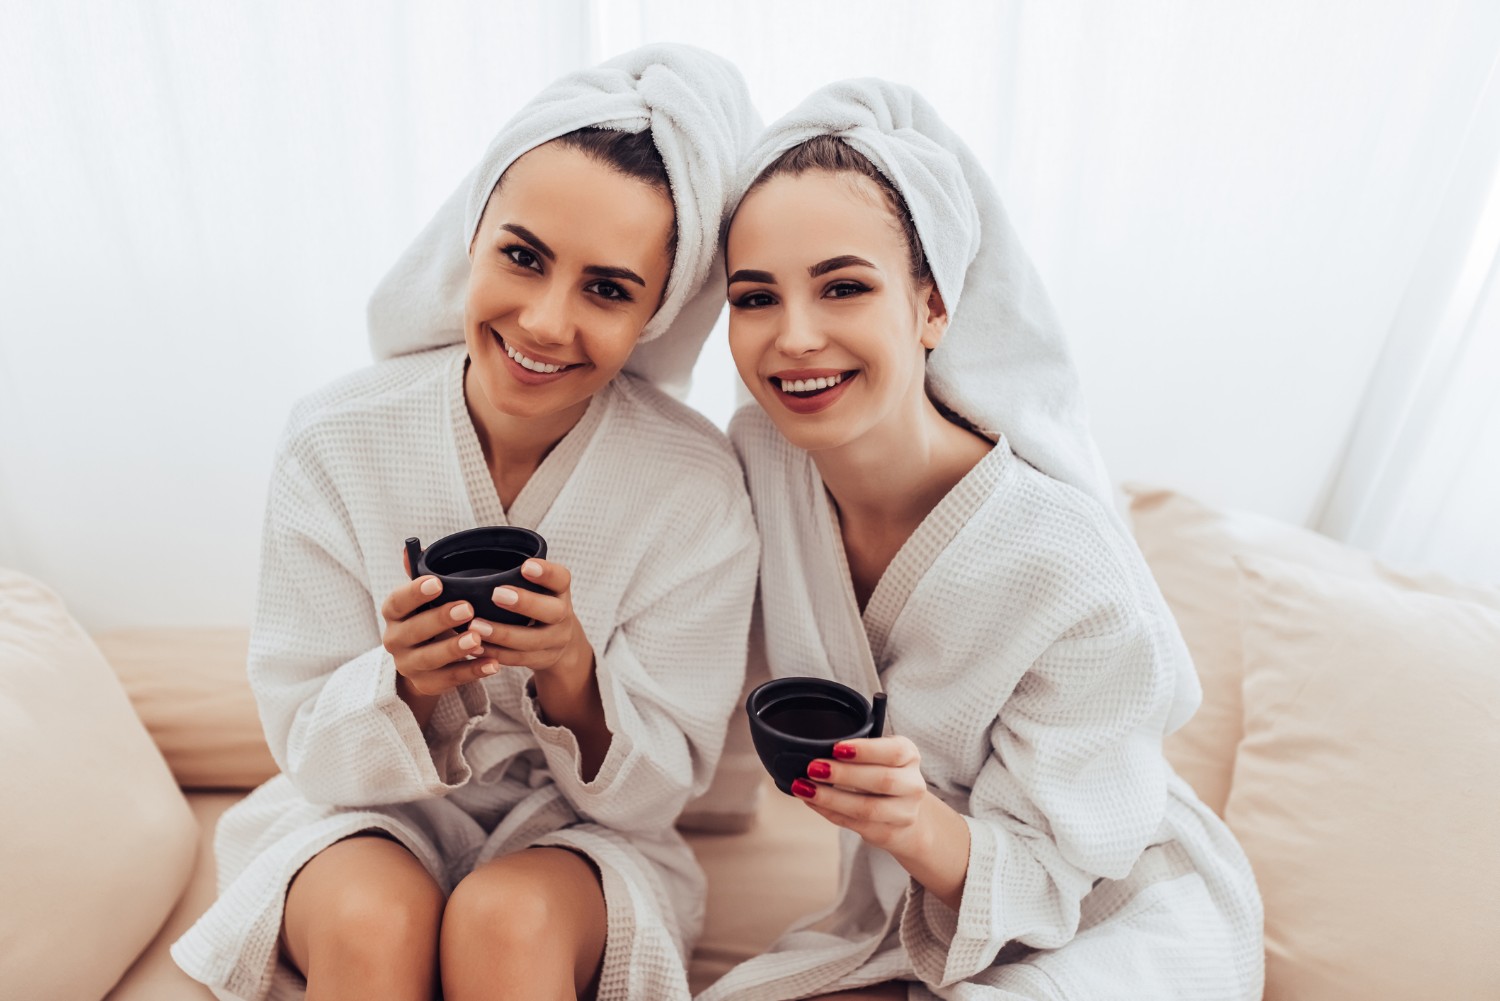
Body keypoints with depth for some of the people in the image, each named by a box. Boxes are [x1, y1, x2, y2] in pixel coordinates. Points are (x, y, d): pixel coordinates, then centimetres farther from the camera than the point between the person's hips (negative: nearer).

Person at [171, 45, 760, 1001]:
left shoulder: (699, 487, -18)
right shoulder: (336, 441, -15)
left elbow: (661, 783, -10)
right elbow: (312, 747, -7)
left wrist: (572, 680, -30)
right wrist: (407, 680, -29)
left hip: (578, 829, -1)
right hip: (369, 818, 2)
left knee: (509, 919, -31)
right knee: (374, 919, -30)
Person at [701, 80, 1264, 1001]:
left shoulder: (1067, 567, -30)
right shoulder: (760, 454, -15)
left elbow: (1046, 877, -22)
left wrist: (922, 827, -39)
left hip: (1117, 921, -3)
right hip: (904, 916, 4)